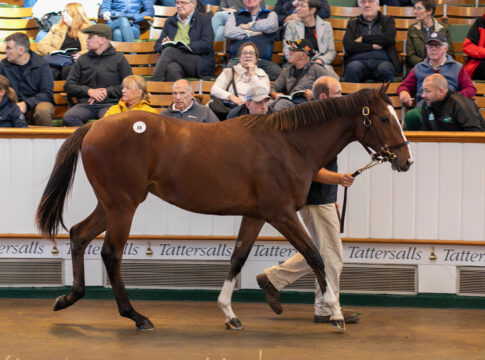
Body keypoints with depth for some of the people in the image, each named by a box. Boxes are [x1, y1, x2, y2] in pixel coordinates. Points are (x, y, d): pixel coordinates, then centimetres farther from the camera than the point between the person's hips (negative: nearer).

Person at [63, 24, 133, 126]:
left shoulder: (119, 58, 10)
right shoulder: (83, 59, 19)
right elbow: (68, 86, 16)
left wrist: (107, 91, -4)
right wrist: (89, 91, -1)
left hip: (109, 103, -3)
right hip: (85, 104, 3)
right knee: (68, 117, -31)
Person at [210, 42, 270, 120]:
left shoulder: (262, 75, 20)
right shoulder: (229, 72, 20)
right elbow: (214, 90, 7)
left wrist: (252, 74, 5)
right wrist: (231, 96, -12)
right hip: (228, 107, 2)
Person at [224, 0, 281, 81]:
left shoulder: (270, 14, 22)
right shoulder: (234, 15, 24)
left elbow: (270, 25, -4)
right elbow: (228, 33, 3)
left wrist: (247, 26, 6)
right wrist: (253, 33, 4)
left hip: (262, 60, 0)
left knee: (277, 71, -33)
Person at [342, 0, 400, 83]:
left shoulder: (387, 20, 20)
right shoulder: (352, 23, 21)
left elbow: (389, 38, -2)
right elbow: (348, 46, 4)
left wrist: (363, 39, 2)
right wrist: (372, 46, -1)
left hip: (382, 61, 0)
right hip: (359, 61, 0)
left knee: (385, 68, -37)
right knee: (353, 68, -36)